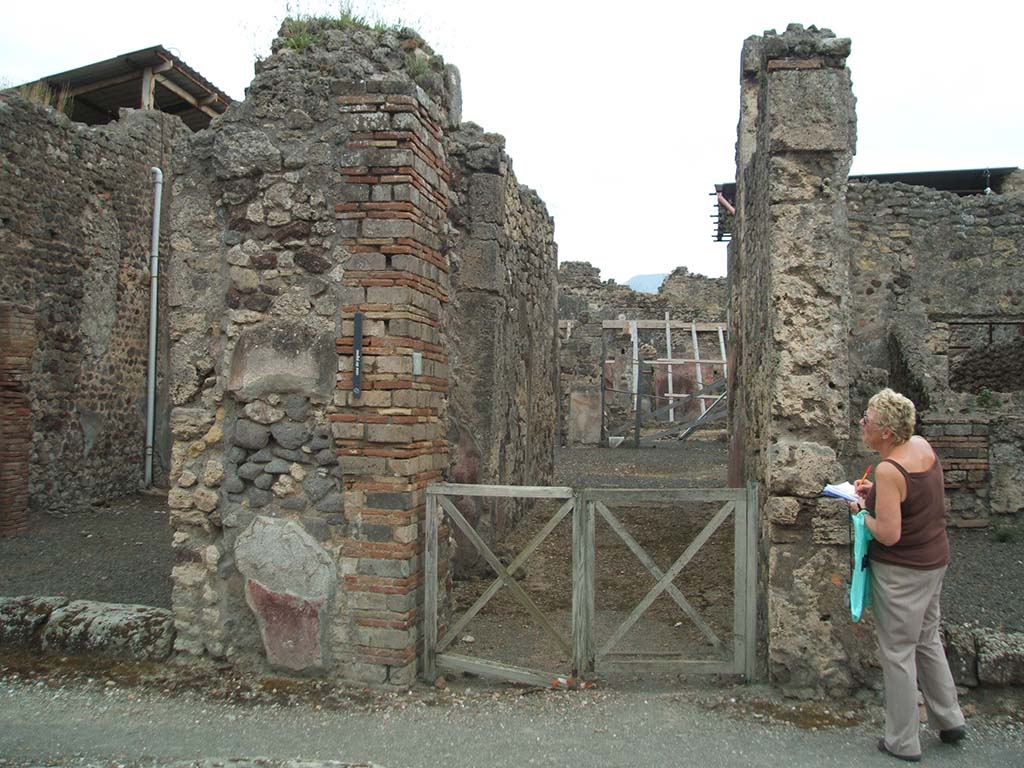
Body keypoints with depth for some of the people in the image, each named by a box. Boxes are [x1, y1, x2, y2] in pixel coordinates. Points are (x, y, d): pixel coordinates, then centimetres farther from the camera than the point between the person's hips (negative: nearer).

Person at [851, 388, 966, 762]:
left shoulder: (889, 470, -28)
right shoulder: (923, 446, -2)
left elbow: (888, 534, -26)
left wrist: (862, 511, -9)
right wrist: (877, 491, 6)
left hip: (901, 572, -9)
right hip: (935, 562, 9)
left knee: (897, 653, 5)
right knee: (928, 640, 24)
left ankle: (903, 743, 17)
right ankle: (950, 720, 35)